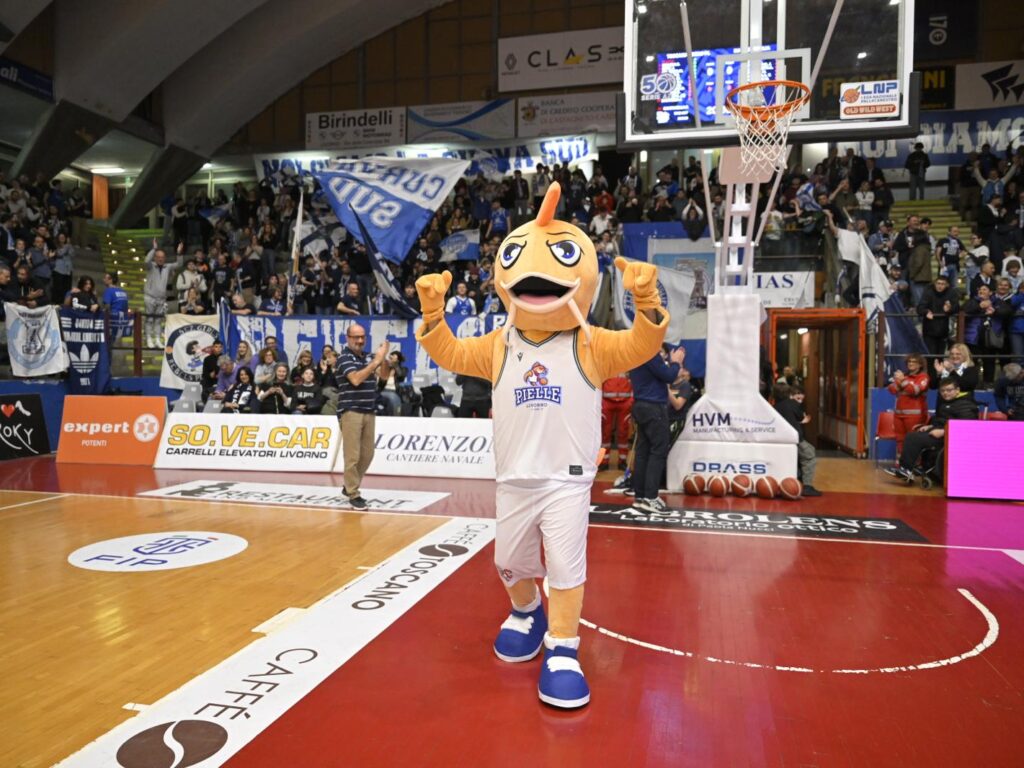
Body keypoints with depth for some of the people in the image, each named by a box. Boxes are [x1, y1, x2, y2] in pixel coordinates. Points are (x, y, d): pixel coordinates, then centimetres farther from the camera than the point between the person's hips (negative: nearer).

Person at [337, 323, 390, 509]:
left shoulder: (368, 357, 13)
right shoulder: (344, 358, -6)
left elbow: (384, 376, 8)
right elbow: (356, 379, -20)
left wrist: (384, 358, -8)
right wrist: (376, 361, -22)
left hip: (369, 411, 7)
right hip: (351, 412, -7)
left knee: (367, 454, 10)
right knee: (353, 455, -6)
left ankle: (349, 486, 25)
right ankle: (353, 494, 1)